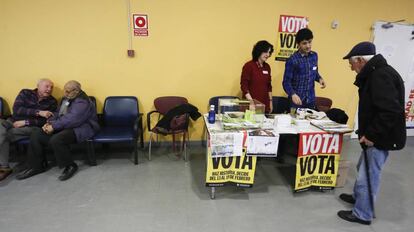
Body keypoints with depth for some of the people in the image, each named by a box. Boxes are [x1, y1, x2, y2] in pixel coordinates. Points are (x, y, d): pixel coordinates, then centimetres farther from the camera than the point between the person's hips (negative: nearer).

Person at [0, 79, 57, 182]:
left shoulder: (52, 102, 3)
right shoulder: (25, 93, 6)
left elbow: (47, 121, -6)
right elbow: (16, 109, -8)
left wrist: (25, 122, -15)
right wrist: (38, 112, -20)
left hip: (31, 126, -2)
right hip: (13, 121, 2)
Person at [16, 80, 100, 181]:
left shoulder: (82, 102, -18)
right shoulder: (67, 98, 13)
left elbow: (71, 119, -27)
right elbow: (58, 114, 20)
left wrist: (54, 126, -21)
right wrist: (50, 123, 1)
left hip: (80, 127, -10)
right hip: (64, 126, 10)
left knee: (56, 140, -33)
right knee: (36, 135, -3)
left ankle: (70, 166, -10)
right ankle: (36, 166, 8)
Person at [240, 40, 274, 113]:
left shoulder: (267, 67, 11)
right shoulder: (249, 66, -7)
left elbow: (269, 86, 17)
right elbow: (244, 86, -11)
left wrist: (270, 101, 13)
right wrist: (251, 102, -18)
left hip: (264, 104, 6)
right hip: (251, 104, -5)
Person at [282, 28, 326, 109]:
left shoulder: (314, 56, 4)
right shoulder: (292, 60, -15)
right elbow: (286, 82, -14)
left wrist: (319, 78, -2)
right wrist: (292, 94, -31)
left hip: (311, 100, 5)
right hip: (297, 100, -5)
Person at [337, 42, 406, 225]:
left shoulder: (381, 76, -23)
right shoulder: (375, 73, 11)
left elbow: (390, 111, -31)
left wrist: (372, 135, -24)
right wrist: (368, 133, 12)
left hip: (381, 138, -11)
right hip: (375, 135, 11)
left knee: (368, 175, 1)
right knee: (364, 168, 25)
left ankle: (362, 214, 18)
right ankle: (358, 197, 45)